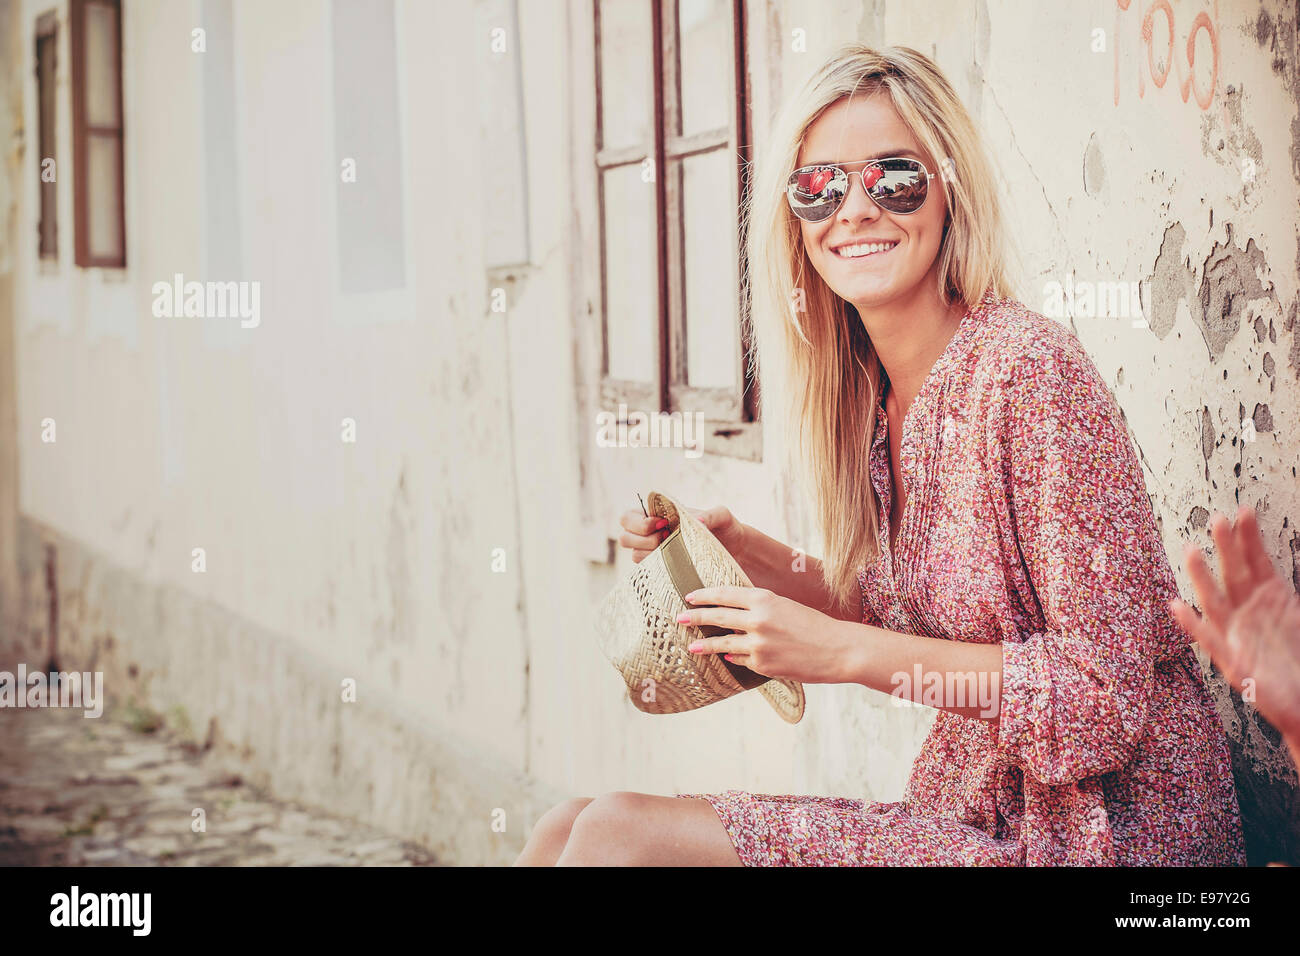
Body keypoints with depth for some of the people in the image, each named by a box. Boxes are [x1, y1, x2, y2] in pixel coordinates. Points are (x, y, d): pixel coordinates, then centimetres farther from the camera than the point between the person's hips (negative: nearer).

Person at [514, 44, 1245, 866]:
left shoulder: (1029, 371, -17)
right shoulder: (868, 393, 6)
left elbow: (1105, 698, -19)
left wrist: (848, 652, -20)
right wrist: (740, 549, 3)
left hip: (1104, 833, -7)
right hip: (967, 812, 7)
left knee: (623, 833, -15)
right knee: (566, 831, -4)